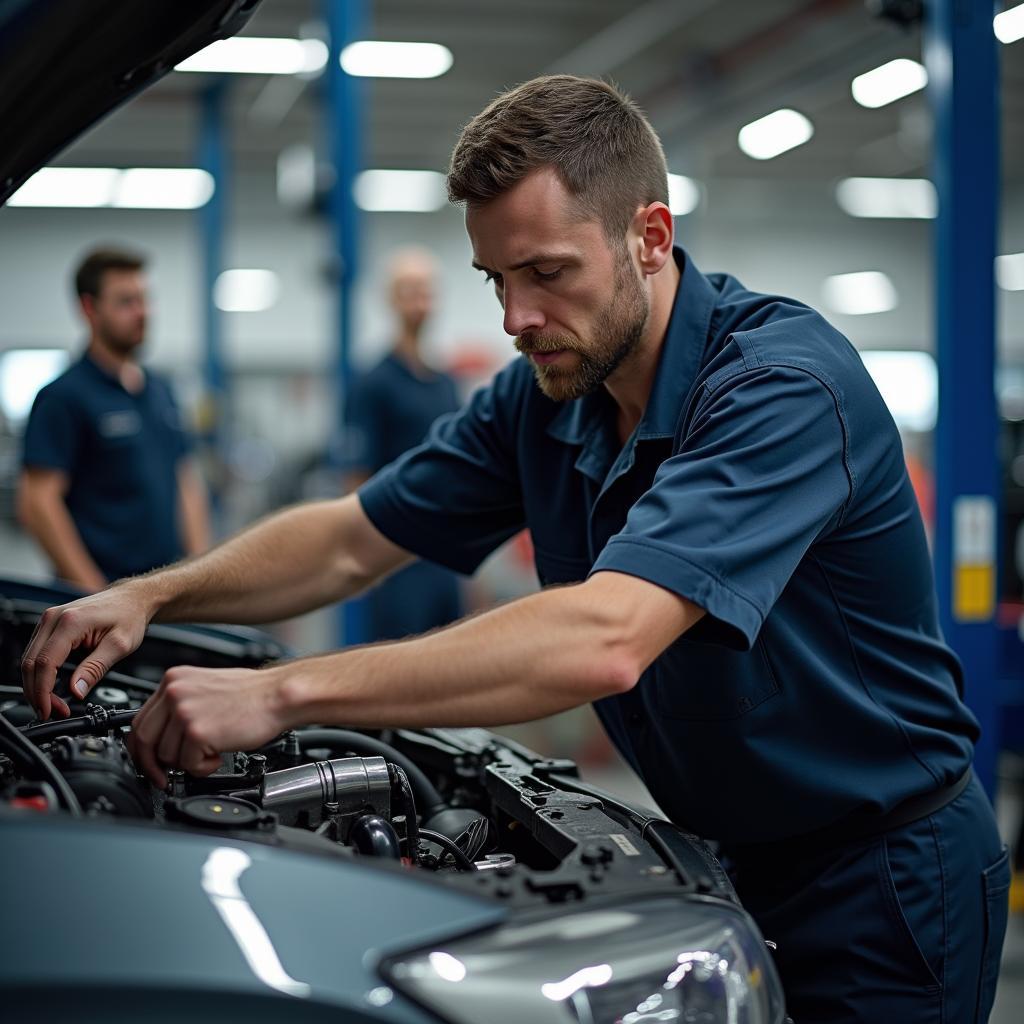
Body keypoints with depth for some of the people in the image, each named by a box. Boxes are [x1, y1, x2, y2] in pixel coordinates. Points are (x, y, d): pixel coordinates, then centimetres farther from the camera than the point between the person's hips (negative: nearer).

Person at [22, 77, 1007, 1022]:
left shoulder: (784, 383, -28)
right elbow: (353, 540, 8)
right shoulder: (542, 396, -2)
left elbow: (603, 643, -40)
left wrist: (283, 692, -39)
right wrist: (152, 595, -8)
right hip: (725, 854, 7)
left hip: (884, 884, -7)